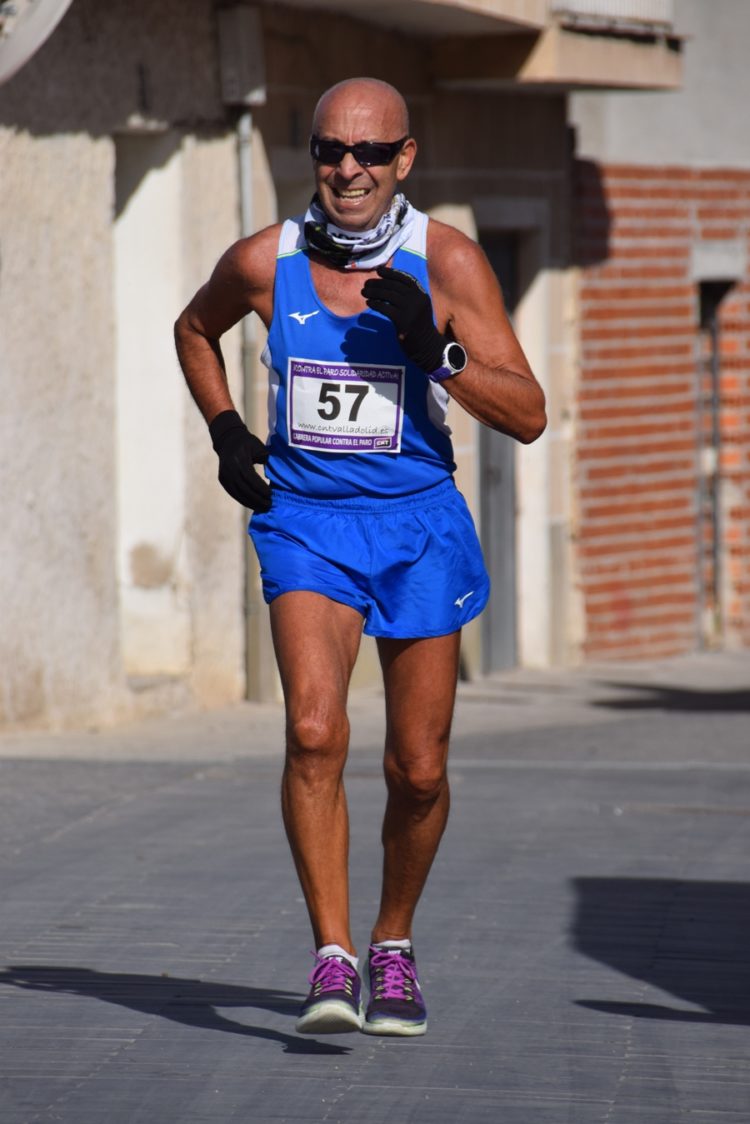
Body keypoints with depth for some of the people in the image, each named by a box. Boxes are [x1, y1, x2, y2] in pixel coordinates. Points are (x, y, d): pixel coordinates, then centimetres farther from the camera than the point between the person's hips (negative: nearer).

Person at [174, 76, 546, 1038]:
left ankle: (394, 947, 30)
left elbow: (528, 416, -11)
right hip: (305, 518, 0)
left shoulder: (447, 263, -9)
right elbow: (193, 329, 19)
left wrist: (435, 352, -25)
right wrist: (224, 431, 6)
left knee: (418, 770, 6)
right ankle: (332, 960, -19)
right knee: (314, 732, -22)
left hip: (418, 523, 0)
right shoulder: (264, 262, -5)